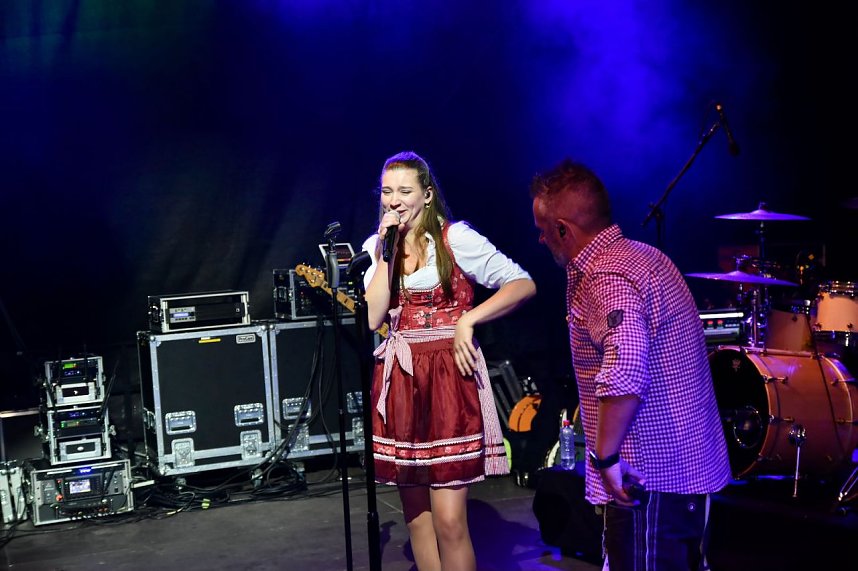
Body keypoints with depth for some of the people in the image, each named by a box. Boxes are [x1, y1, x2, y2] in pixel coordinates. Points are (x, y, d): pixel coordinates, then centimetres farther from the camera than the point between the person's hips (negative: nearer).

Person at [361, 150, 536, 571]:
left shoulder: (455, 238, -3)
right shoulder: (375, 248, 10)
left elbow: (523, 284, -7)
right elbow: (371, 318, -2)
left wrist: (468, 319, -16)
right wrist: (388, 253, -6)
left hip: (449, 378, -5)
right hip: (400, 382, 5)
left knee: (449, 520, -8)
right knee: (417, 517, 11)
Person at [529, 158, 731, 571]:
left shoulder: (606, 281, -21)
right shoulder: (645, 255, 10)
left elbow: (626, 370, -37)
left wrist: (605, 456, -29)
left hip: (649, 475, -10)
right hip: (691, 465, 10)